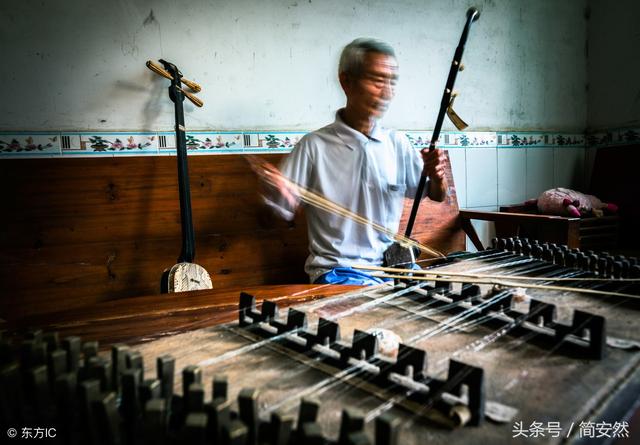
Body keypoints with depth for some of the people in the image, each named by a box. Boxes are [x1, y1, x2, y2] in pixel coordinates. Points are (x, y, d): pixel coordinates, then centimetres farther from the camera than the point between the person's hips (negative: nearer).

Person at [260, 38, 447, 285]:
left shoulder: (397, 143, 4)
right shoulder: (315, 145, -7)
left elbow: (436, 195, 14)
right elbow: (284, 211, -6)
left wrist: (436, 176, -9)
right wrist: (276, 192, -28)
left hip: (392, 265, 5)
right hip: (338, 271, -4)